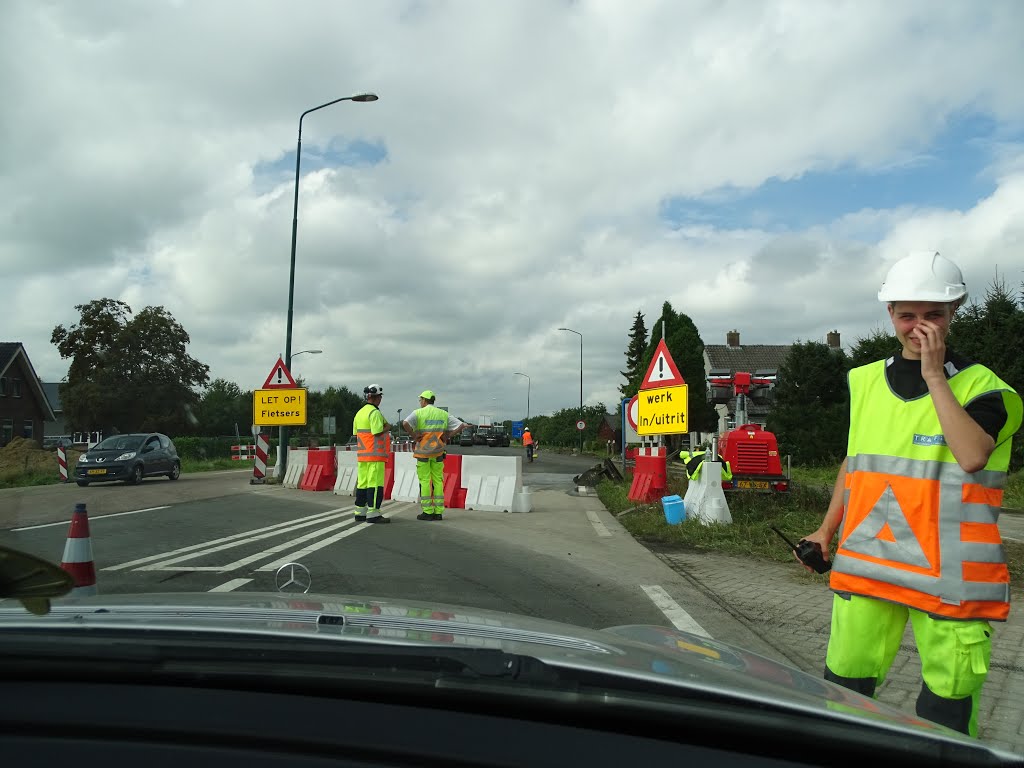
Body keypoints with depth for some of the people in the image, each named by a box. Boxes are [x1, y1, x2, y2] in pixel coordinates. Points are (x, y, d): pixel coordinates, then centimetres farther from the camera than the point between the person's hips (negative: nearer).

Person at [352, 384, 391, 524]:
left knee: (362, 483, 12)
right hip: (375, 455, -9)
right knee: (375, 484, -7)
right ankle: (373, 514, -8)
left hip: (362, 455, 9)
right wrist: (387, 427, -2)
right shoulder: (375, 412, -13)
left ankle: (360, 512, 17)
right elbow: (378, 432, -20)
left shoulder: (359, 413, 16)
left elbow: (356, 433, 20)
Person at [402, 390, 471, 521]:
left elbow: (405, 423, -24)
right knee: (438, 481, 8)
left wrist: (414, 436, -13)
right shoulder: (443, 414, 8)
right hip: (438, 452, 4)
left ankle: (427, 512, 1)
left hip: (423, 452, -4)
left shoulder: (419, 413, -6)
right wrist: (447, 437, 4)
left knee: (425, 481, 1)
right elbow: (461, 425, 4)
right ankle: (438, 512, 8)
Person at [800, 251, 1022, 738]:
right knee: (844, 684, 8)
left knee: (948, 697, 7)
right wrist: (827, 528, 15)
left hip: (947, 571, -3)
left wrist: (935, 376, -19)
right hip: (866, 563, 4)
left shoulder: (980, 386, -4)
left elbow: (972, 457, -23)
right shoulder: (865, 382, 9)